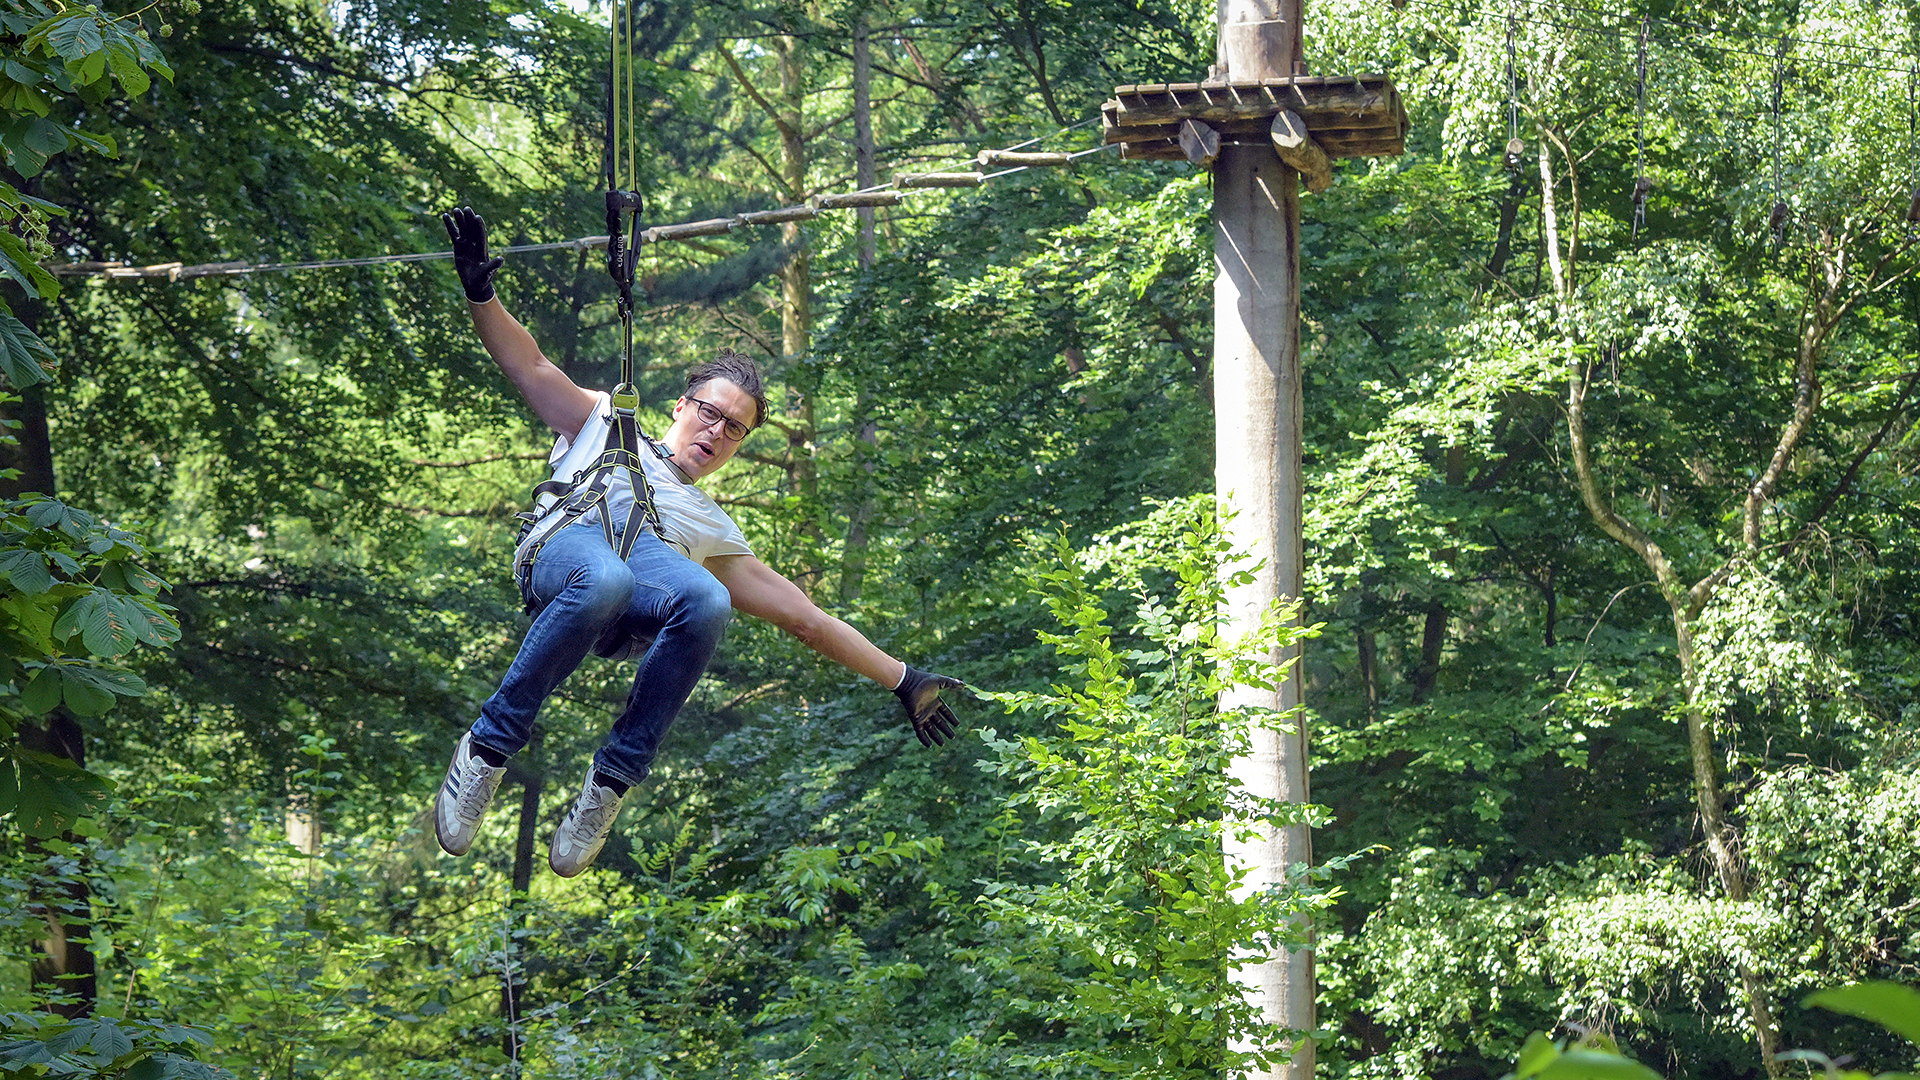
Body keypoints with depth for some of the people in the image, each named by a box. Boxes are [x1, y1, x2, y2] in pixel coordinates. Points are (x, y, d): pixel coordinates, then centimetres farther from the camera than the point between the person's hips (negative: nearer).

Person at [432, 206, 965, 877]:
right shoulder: (607, 424, 39)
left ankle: (613, 779, -27)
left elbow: (805, 617, 38)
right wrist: (479, 292, 9)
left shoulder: (713, 529, 41)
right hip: (566, 543, -2)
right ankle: (488, 747, -26)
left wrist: (903, 680, 34)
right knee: (603, 581, -41)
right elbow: (531, 368, 27)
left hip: (646, 589, 2)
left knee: (706, 601, -36)